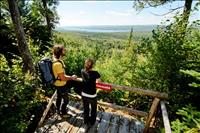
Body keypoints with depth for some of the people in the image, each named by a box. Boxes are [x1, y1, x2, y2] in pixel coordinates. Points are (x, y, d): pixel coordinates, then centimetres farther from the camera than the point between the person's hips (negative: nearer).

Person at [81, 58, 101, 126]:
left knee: (85, 109, 26)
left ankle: (86, 122, 47)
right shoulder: (95, 73, -23)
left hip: (84, 95, 4)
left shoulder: (82, 72, -11)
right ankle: (91, 122, 44)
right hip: (92, 96, -3)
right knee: (93, 109, 25)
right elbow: (99, 81, -5)